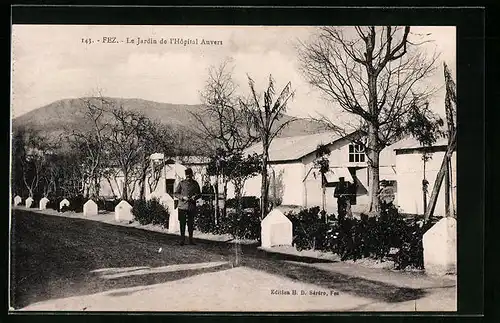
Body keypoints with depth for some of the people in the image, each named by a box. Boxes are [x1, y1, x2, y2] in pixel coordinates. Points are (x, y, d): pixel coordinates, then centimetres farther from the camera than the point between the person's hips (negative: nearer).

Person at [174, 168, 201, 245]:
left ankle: (191, 239, 16)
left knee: (191, 224, 6)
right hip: (182, 206, -2)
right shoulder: (181, 183, 2)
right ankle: (182, 239, 7)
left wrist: (195, 197, -6)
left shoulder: (195, 184, 8)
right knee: (182, 223, -1)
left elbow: (199, 194, 16)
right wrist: (183, 197, -12)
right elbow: (175, 193, 3)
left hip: (192, 207, 2)